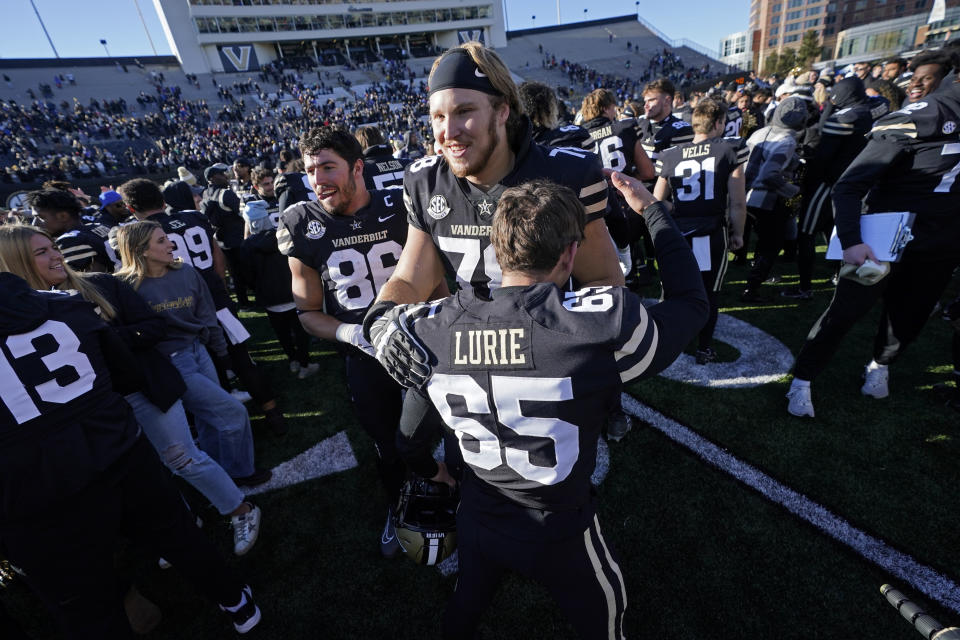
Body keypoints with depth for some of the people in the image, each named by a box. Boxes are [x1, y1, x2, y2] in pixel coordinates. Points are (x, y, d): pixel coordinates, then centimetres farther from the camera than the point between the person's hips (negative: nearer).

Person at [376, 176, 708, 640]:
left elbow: (409, 437, -4)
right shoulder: (602, 325, -31)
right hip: (559, 532, -2)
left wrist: (428, 469, 19)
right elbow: (692, 303, -10)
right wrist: (653, 211, -1)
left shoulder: (434, 329, -19)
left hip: (477, 519, 3)